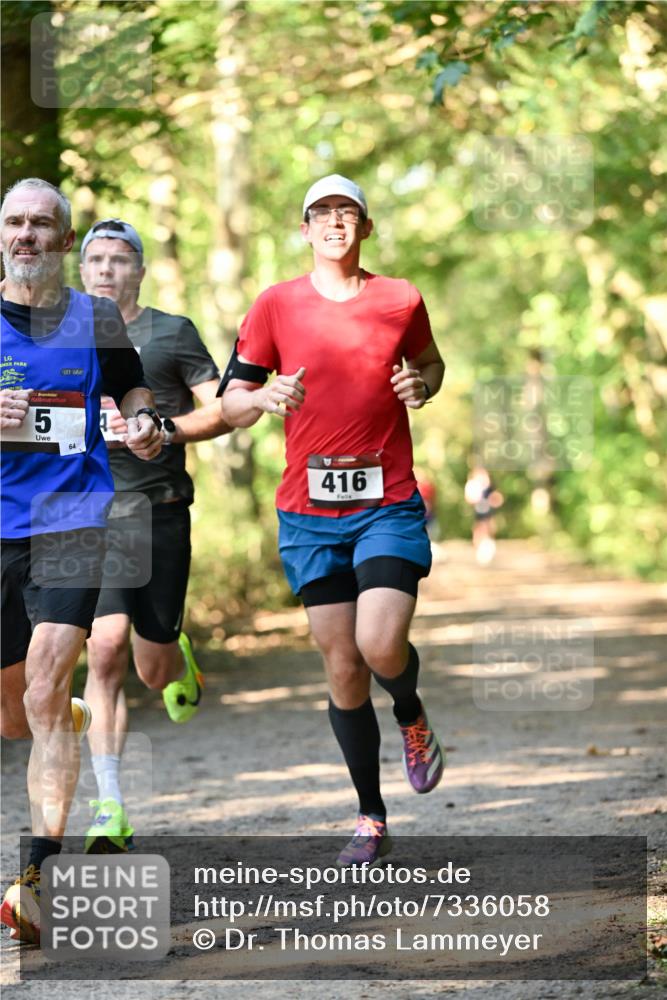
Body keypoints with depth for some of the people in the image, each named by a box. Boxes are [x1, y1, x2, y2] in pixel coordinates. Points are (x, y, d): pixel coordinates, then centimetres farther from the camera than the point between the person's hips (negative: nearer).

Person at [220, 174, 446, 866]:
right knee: (342, 668, 1)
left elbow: (429, 361, 23)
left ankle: (412, 718, 19)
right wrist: (266, 398, -16)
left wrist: (423, 385, 0)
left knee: (380, 646, -18)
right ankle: (371, 819, 15)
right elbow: (230, 404, 6)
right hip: (309, 513, 1)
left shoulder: (401, 301, 4)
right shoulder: (276, 305, 3)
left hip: (389, 504, -1)